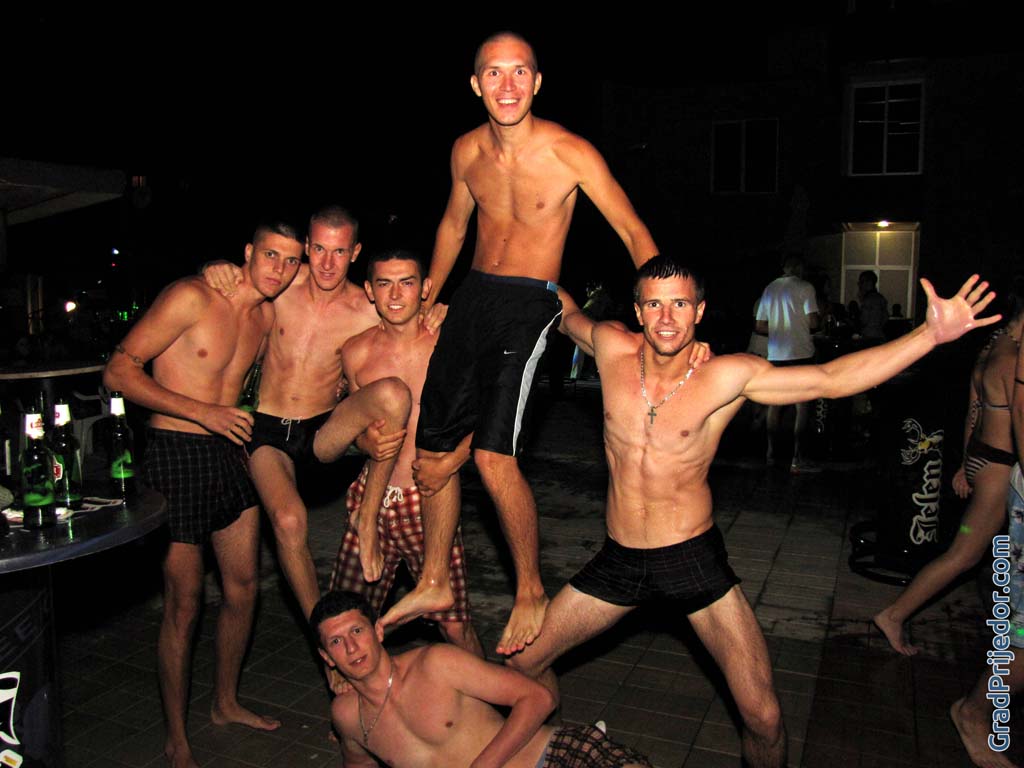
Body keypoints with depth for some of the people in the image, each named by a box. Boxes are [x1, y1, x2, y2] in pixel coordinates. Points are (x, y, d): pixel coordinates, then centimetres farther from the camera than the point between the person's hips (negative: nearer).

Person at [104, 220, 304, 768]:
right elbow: (118, 371, -16)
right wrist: (204, 412, -21)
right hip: (176, 455, -7)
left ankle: (225, 702, 36)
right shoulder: (190, 297, -13)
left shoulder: (267, 316, 7)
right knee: (183, 604, 2)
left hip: (229, 452, 7)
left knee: (243, 588, 14)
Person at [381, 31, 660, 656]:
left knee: (494, 455, -18)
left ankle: (532, 594, 5)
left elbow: (634, 232, -10)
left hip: (529, 305, -6)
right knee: (433, 448, 8)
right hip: (472, 297, 6)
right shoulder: (467, 150, 5)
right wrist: (425, 300, 27)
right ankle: (434, 584, 27)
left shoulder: (570, 153, -12)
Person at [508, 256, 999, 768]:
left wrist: (930, 334, -24)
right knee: (522, 664, 9)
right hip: (619, 560, 3)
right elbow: (567, 313, 15)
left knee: (763, 718, -6)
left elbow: (830, 379, -16)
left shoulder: (727, 376, -13)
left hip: (694, 558, -3)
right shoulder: (612, 348, -6)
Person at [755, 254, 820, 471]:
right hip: (800, 353, -5)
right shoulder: (805, 287, -6)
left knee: (775, 404, 14)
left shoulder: (770, 289, 10)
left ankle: (771, 452, 19)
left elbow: (760, 326, 11)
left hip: (775, 354, 6)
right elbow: (813, 323, -14)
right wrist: (804, 328, 7)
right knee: (803, 406, -1)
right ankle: (797, 458, -3)